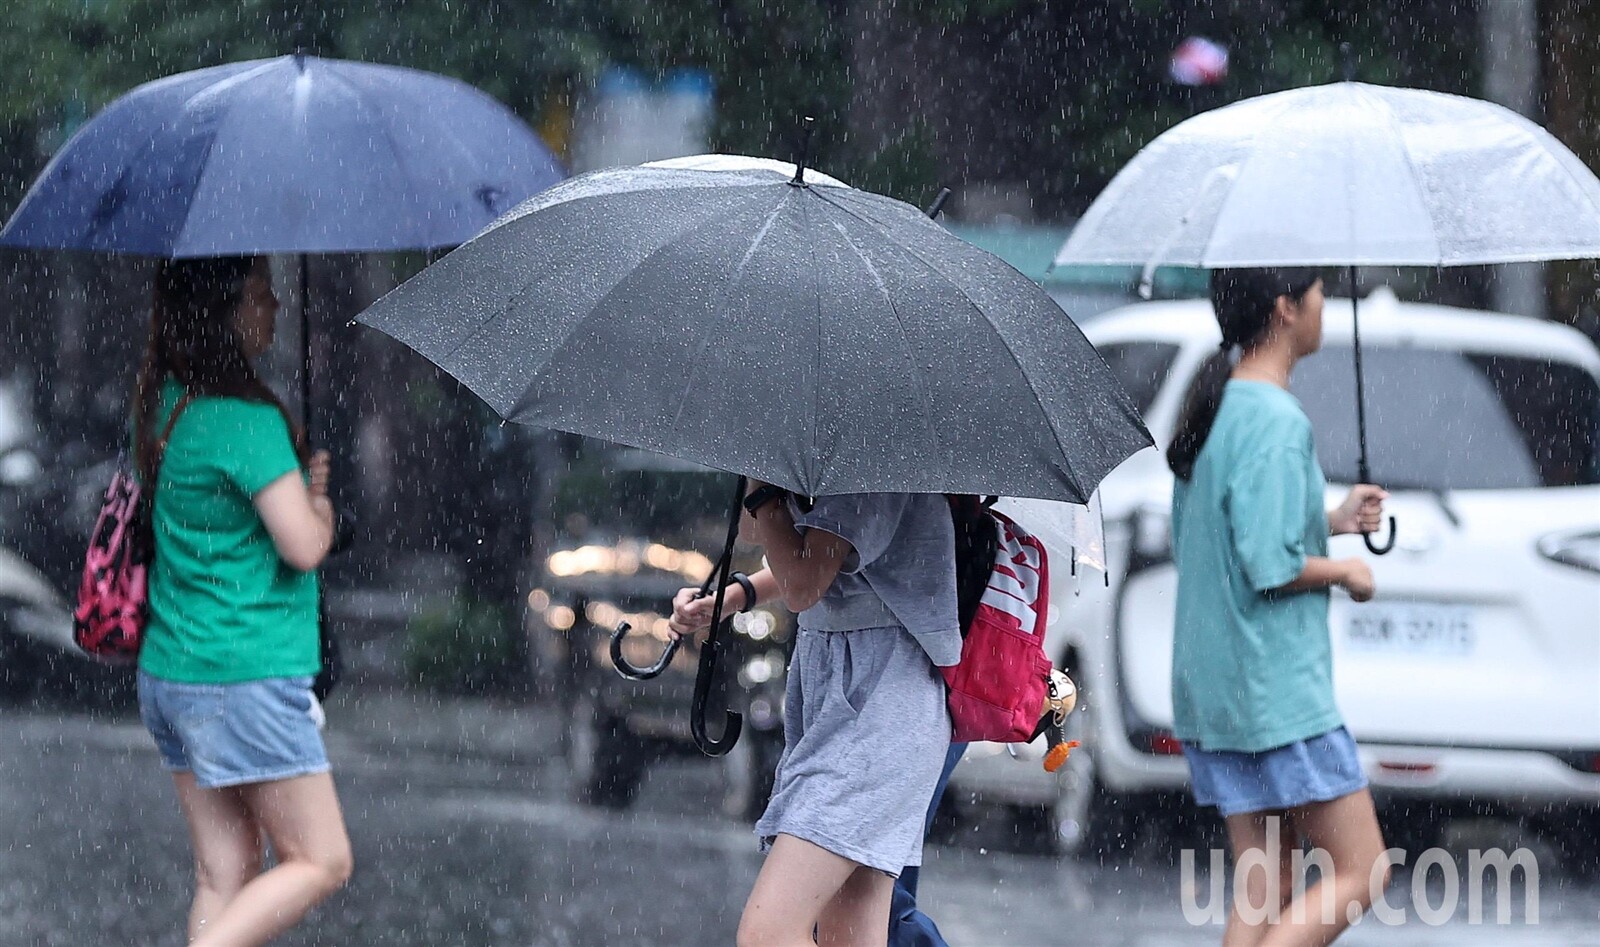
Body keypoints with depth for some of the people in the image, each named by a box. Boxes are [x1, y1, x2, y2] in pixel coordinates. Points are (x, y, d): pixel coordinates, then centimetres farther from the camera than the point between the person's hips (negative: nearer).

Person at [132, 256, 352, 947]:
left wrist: (300, 472, 7)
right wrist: (319, 500, 2)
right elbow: (303, 546, -19)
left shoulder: (167, 404, 10)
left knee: (226, 873, 10)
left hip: (169, 674, 9)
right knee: (320, 861, 0)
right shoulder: (248, 421, -17)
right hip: (247, 680, -9)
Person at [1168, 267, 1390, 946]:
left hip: (1212, 688, 9)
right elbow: (1271, 569, -22)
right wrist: (1345, 573, -4)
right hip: (1279, 693, -9)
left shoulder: (1211, 412, 11)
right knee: (1360, 873, -3)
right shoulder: (1278, 423, -17)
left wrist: (1330, 522, 17)